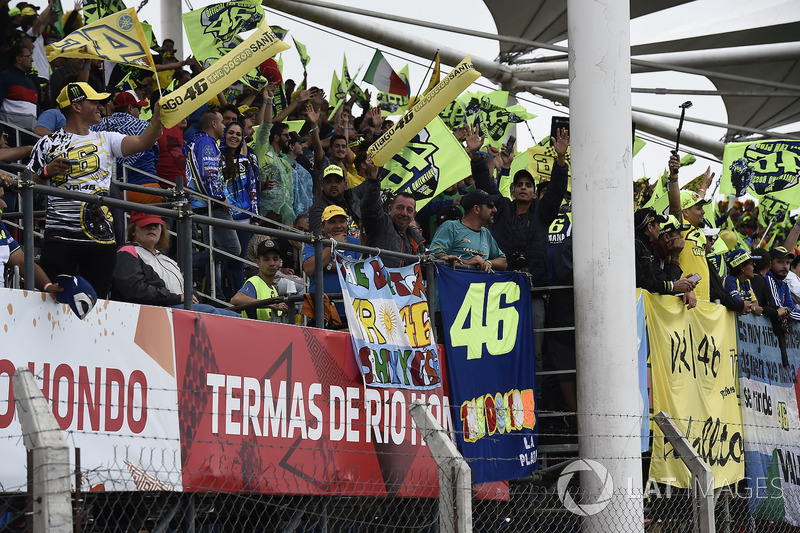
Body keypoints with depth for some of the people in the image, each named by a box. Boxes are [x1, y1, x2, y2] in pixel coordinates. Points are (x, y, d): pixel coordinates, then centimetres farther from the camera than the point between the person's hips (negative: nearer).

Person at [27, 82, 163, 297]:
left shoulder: (106, 140, 14)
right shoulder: (48, 144, 6)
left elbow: (142, 142, -2)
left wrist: (158, 119, -17)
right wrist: (46, 172, -11)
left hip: (100, 237, 3)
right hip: (61, 237, -3)